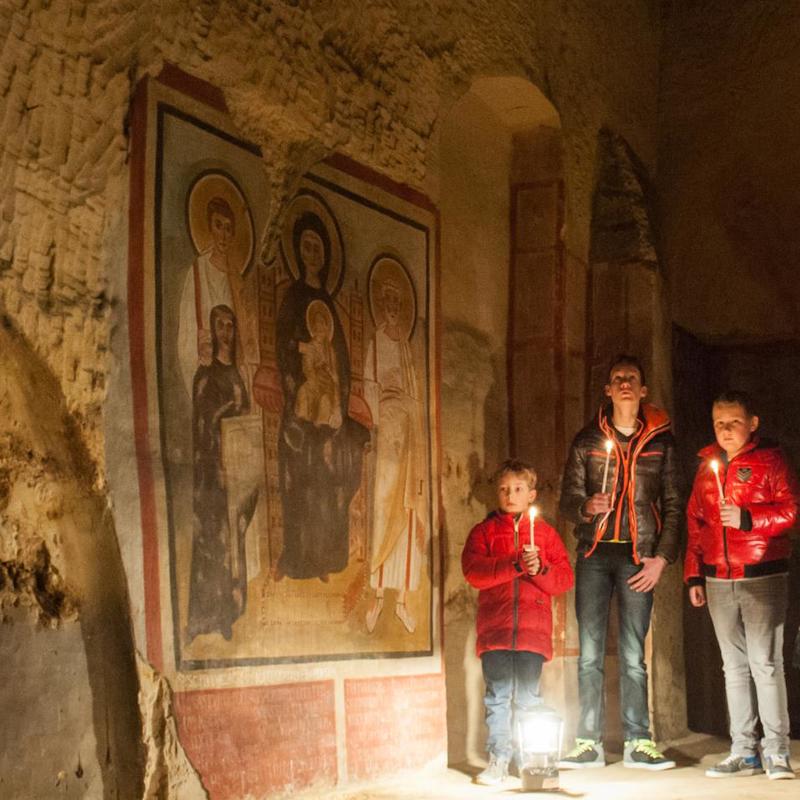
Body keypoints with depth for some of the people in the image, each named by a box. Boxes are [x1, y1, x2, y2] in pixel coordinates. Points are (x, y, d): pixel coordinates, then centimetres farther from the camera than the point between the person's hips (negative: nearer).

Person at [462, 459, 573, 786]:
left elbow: (565, 577, 7)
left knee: (528, 698, 3)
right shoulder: (484, 531, 10)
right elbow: (473, 571, -7)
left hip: (533, 628, 0)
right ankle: (498, 761, 7)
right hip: (495, 629, 0)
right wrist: (516, 565, -16)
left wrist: (540, 569, -13)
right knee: (497, 696, 0)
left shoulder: (545, 533, 14)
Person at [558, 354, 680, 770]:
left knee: (634, 655, 0)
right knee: (589, 653, -1)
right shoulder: (586, 440, 8)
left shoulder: (660, 441, 8)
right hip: (594, 554, 1)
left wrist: (662, 557, -2)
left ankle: (637, 743, 5)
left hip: (638, 556, 0)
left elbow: (673, 505, 7)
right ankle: (589, 743, 3)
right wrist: (586, 507, -16)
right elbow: (567, 499, 6)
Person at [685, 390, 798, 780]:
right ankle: (743, 751, 13)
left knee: (765, 662, -7)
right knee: (734, 666, 8)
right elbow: (695, 524, 16)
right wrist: (694, 576, 11)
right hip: (719, 580, 5)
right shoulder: (707, 467, 15)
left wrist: (746, 518, -18)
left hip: (762, 576, -5)